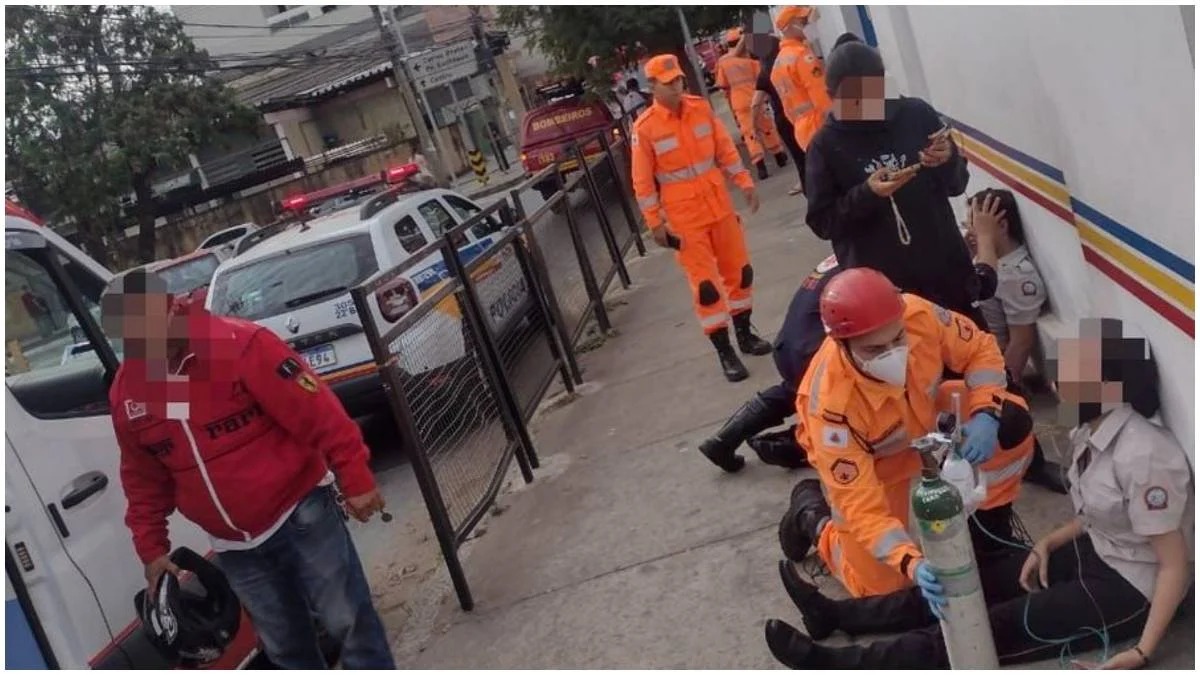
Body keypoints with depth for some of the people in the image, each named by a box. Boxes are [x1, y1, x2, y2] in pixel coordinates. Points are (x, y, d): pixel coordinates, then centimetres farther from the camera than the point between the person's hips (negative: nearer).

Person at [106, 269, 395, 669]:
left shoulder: (241, 344, -18)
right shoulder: (126, 393, 1)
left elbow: (318, 413, -19)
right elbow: (144, 481, 13)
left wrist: (355, 480, -19)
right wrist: (151, 546, 13)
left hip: (300, 513, -5)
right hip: (234, 547, 5)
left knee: (348, 621, 3)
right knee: (284, 645, 15)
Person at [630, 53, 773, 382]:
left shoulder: (701, 108, 0)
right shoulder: (644, 129, -13)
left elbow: (725, 149, 9)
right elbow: (643, 182, -9)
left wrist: (744, 182, 6)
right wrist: (655, 223, -10)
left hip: (719, 205, 5)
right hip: (683, 217, -5)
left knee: (739, 269, 13)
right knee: (705, 283, -2)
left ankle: (745, 334, 32)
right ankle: (725, 352, 9)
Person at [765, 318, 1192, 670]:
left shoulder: (1143, 456, -29)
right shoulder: (1092, 432, -1)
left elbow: (1176, 566, -24)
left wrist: (1141, 652, -28)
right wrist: (1046, 545, 0)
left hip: (1130, 590, -8)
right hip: (1096, 555, 8)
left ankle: (831, 662, -13)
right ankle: (836, 613, 7)